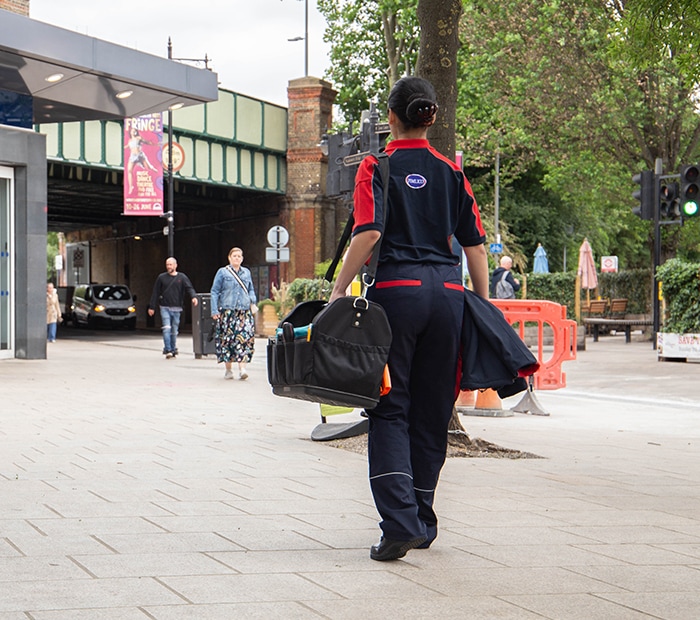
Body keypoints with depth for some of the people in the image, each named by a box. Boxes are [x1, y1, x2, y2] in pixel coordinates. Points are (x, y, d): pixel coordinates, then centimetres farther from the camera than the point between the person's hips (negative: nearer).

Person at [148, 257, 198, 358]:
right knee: (166, 329, -13)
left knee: (174, 331, 8)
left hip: (176, 308, 1)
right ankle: (167, 350, -14)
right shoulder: (161, 277, 5)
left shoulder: (182, 277, 5)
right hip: (165, 308, -1)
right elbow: (155, 293, 8)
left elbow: (189, 288, -6)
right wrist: (152, 307, 6)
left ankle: (173, 350, 20)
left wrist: (194, 297, -27)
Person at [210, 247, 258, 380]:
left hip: (244, 312, 3)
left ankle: (242, 368, -13)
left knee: (244, 338, -10)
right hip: (227, 311, -3)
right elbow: (214, 292, 3)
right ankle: (228, 369, 9)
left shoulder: (246, 272, 16)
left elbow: (251, 290, 24)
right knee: (227, 339, -2)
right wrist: (214, 311, -4)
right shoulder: (222, 272, 4)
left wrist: (253, 302, 5)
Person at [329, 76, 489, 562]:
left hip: (398, 290, -3)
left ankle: (399, 523, -14)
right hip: (447, 293, 4)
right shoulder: (451, 171, 12)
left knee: (390, 408, 0)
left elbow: (369, 232, -12)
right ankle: (423, 524, 21)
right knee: (433, 410, 12)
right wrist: (484, 304, 15)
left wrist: (339, 289, -7)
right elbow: (475, 244, 8)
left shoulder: (377, 167, 2)